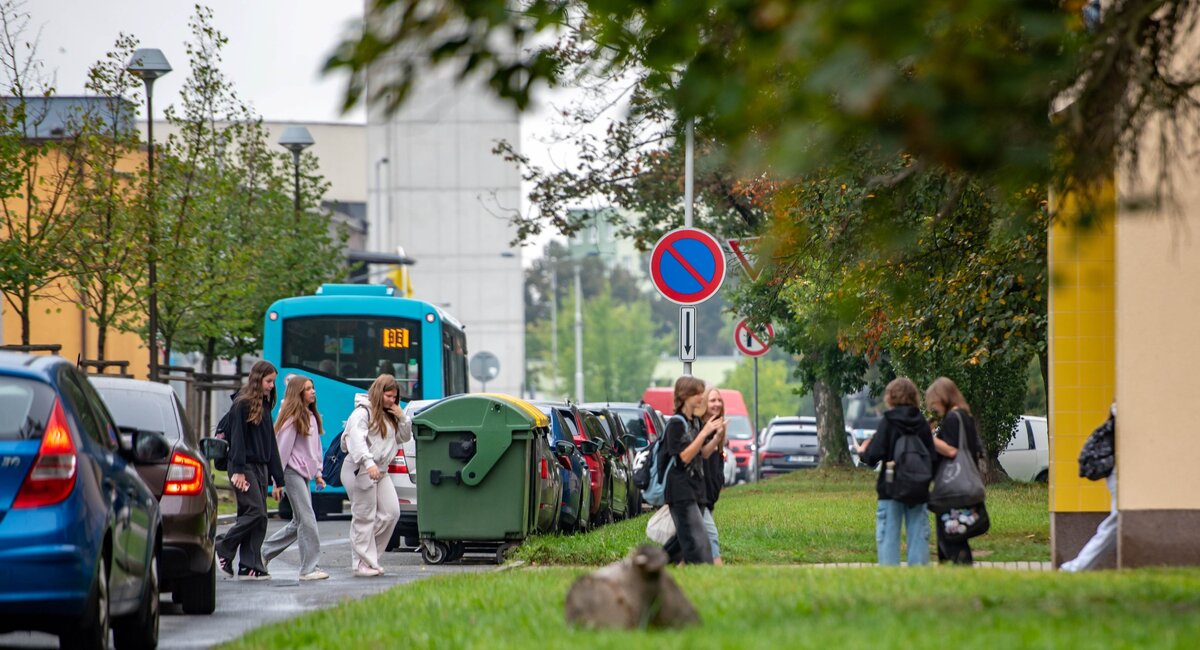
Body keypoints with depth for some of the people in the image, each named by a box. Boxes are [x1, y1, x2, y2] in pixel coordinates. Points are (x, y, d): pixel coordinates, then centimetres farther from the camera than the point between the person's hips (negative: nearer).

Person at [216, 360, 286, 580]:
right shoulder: (242, 405, -6)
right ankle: (223, 549, -3)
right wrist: (238, 470, -20)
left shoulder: (265, 406, 19)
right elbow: (237, 438, -12)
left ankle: (249, 566, 1)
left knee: (259, 517, 2)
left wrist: (277, 478, 17)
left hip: (260, 467, 8)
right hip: (245, 466, -8)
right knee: (255, 512, -16)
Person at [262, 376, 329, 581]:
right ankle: (308, 568, -11)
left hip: (304, 473, 9)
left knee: (298, 522, 11)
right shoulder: (292, 418, -10)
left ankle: (264, 553, 22)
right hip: (292, 472, -9)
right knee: (307, 519, -12)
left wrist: (318, 473, 17)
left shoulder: (312, 417, 16)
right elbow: (283, 449, -11)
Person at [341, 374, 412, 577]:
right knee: (365, 517, -5)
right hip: (361, 470, -9)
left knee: (391, 512, 3)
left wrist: (402, 418, 3)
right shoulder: (362, 412, -10)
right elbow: (357, 439, -23)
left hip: (380, 471, 9)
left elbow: (404, 437, 21)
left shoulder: (390, 416, 18)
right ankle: (362, 564, -1)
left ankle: (369, 554, 13)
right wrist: (368, 463, -35)